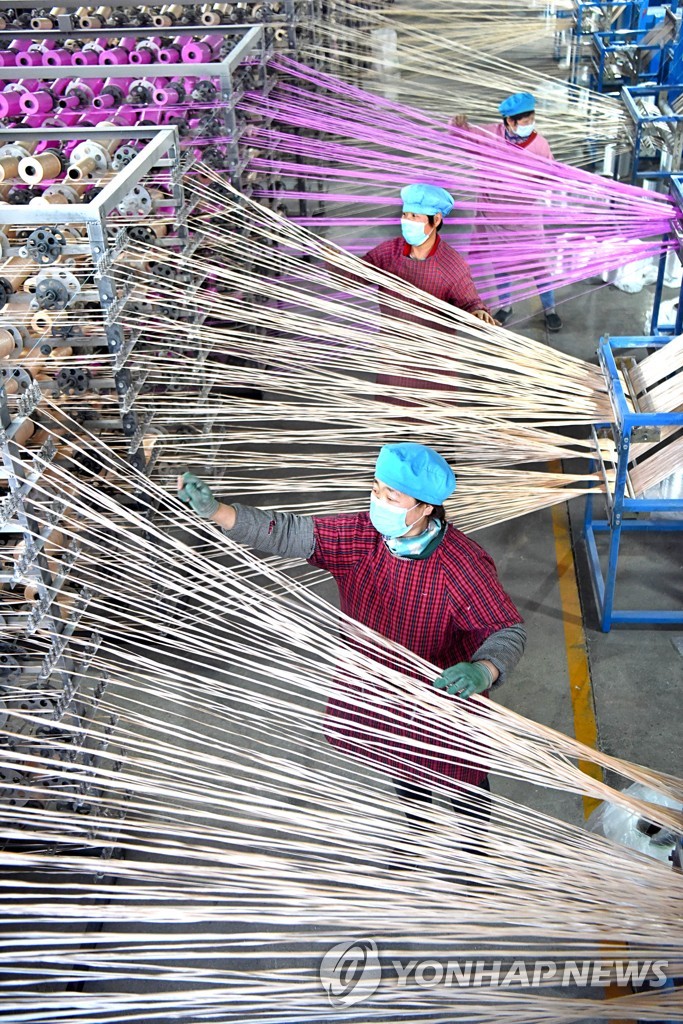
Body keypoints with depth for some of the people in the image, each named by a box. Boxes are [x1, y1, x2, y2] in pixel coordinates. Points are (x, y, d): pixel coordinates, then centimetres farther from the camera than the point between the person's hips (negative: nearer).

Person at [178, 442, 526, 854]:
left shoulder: (464, 566, -34)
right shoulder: (362, 535, -22)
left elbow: (509, 630, -29)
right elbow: (289, 533, -24)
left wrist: (483, 669, -52)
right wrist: (215, 510, -36)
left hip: (445, 695, -4)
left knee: (463, 776, 22)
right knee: (403, 769, 32)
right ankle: (419, 832, 65)